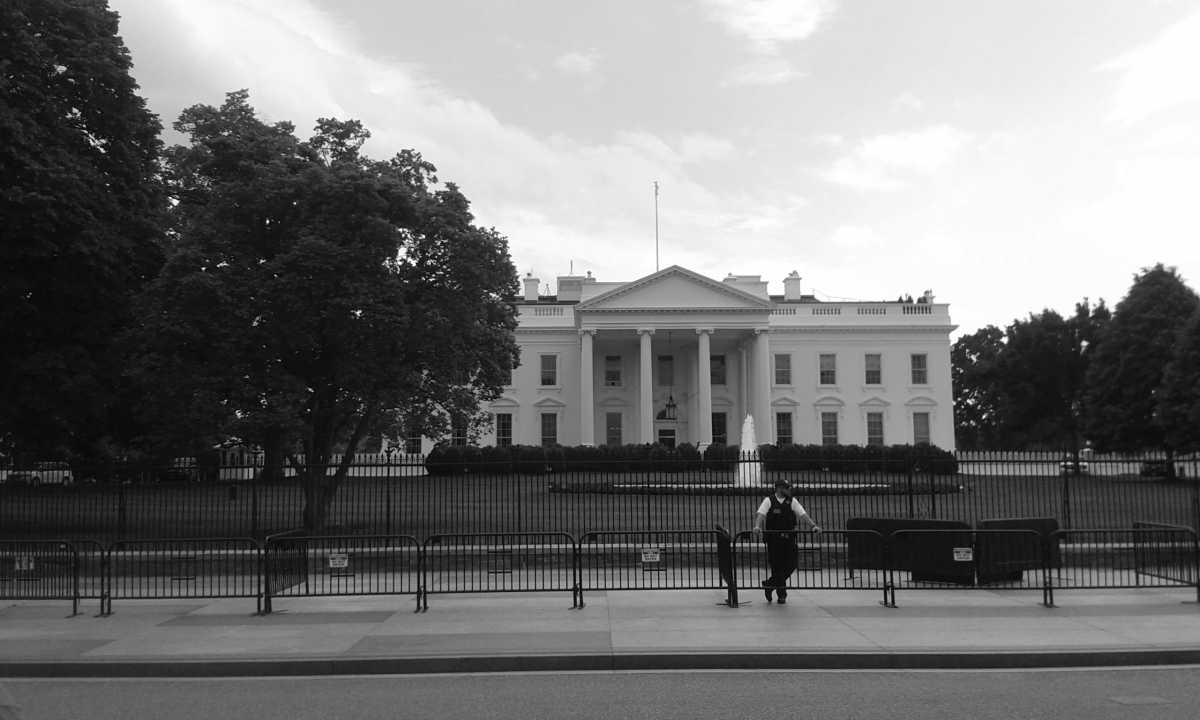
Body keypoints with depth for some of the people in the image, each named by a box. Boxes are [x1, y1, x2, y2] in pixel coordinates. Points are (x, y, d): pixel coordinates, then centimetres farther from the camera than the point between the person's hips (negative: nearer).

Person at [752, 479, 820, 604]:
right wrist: (757, 526, -32)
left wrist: (813, 525, -12)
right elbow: (761, 514, -13)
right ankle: (781, 594, 13)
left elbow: (803, 514, 2)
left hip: (789, 538, 3)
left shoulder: (792, 501, 8)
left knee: (791, 565, 0)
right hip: (773, 538, -3)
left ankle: (769, 584, 21)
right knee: (777, 566, -1)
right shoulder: (769, 500, -1)